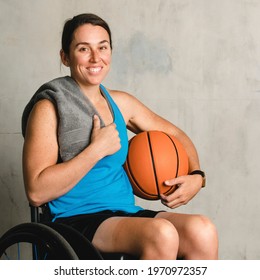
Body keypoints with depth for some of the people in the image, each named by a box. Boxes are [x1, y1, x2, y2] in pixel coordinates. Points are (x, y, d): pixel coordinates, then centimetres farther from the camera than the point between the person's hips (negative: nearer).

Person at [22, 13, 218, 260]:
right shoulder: (49, 108, -5)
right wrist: (97, 149, -15)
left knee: (202, 231, -21)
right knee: (162, 233, -32)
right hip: (75, 220, -5)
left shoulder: (121, 103, 12)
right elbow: (36, 192, -15)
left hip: (126, 213, 6)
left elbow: (174, 134, 23)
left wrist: (196, 175, 4)